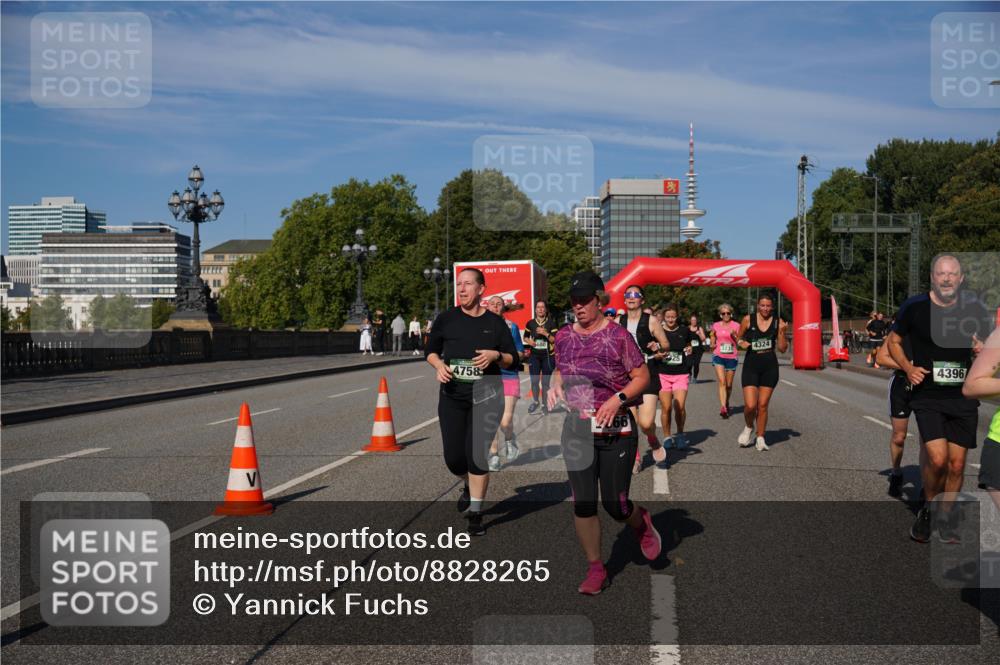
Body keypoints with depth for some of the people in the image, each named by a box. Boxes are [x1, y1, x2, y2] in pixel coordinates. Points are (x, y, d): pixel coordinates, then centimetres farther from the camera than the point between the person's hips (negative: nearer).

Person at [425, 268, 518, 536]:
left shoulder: (495, 322, 2)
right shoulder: (446, 318, 3)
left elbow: (512, 359, 7)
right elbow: (430, 350, 13)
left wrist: (495, 355, -14)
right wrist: (439, 365, -8)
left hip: (486, 395, -2)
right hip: (452, 396, 2)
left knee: (477, 452, -7)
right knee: (453, 457, 1)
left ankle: (475, 511, 9)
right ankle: (470, 486, 36)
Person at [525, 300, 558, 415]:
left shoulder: (552, 323, 1)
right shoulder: (530, 323, 6)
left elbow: (555, 340, -3)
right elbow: (526, 336, 18)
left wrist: (546, 334, -18)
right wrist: (529, 341, -4)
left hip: (547, 356, -1)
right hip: (534, 356, 1)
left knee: (545, 382, 2)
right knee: (534, 381, -2)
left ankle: (544, 405, 14)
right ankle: (535, 401, 21)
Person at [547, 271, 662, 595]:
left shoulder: (617, 335, -8)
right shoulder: (563, 337, 6)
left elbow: (642, 377, -4)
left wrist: (618, 398, -19)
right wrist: (555, 386, 0)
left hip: (616, 431, -4)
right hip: (576, 430, 4)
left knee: (615, 504, 0)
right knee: (582, 503, 1)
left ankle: (641, 523, 37)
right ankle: (595, 569, 17)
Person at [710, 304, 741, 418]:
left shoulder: (736, 326, 1)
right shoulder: (716, 326, 6)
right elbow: (713, 336, 21)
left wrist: (734, 335, -18)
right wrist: (713, 344, 1)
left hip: (732, 357, 0)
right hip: (719, 356, 0)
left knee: (729, 384, 10)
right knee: (722, 382, -16)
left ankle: (727, 404, 34)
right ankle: (723, 408, -24)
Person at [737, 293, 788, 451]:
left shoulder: (778, 322, 1)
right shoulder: (748, 319, -1)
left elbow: (783, 349, 3)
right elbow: (738, 338, 12)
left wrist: (782, 332, -12)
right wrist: (741, 343, -10)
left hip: (770, 367, 1)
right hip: (751, 366, -1)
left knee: (763, 405, 5)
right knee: (750, 405, -10)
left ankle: (760, 438, 19)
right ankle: (749, 428, 21)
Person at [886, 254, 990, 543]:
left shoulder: (975, 309, 1)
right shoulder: (914, 307, -6)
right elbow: (893, 341, 8)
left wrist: (983, 351, -8)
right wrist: (908, 367, -8)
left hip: (964, 397, 3)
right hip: (928, 396, -3)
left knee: (956, 463, 5)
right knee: (937, 458, -16)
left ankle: (945, 518, 24)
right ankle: (928, 507, 12)